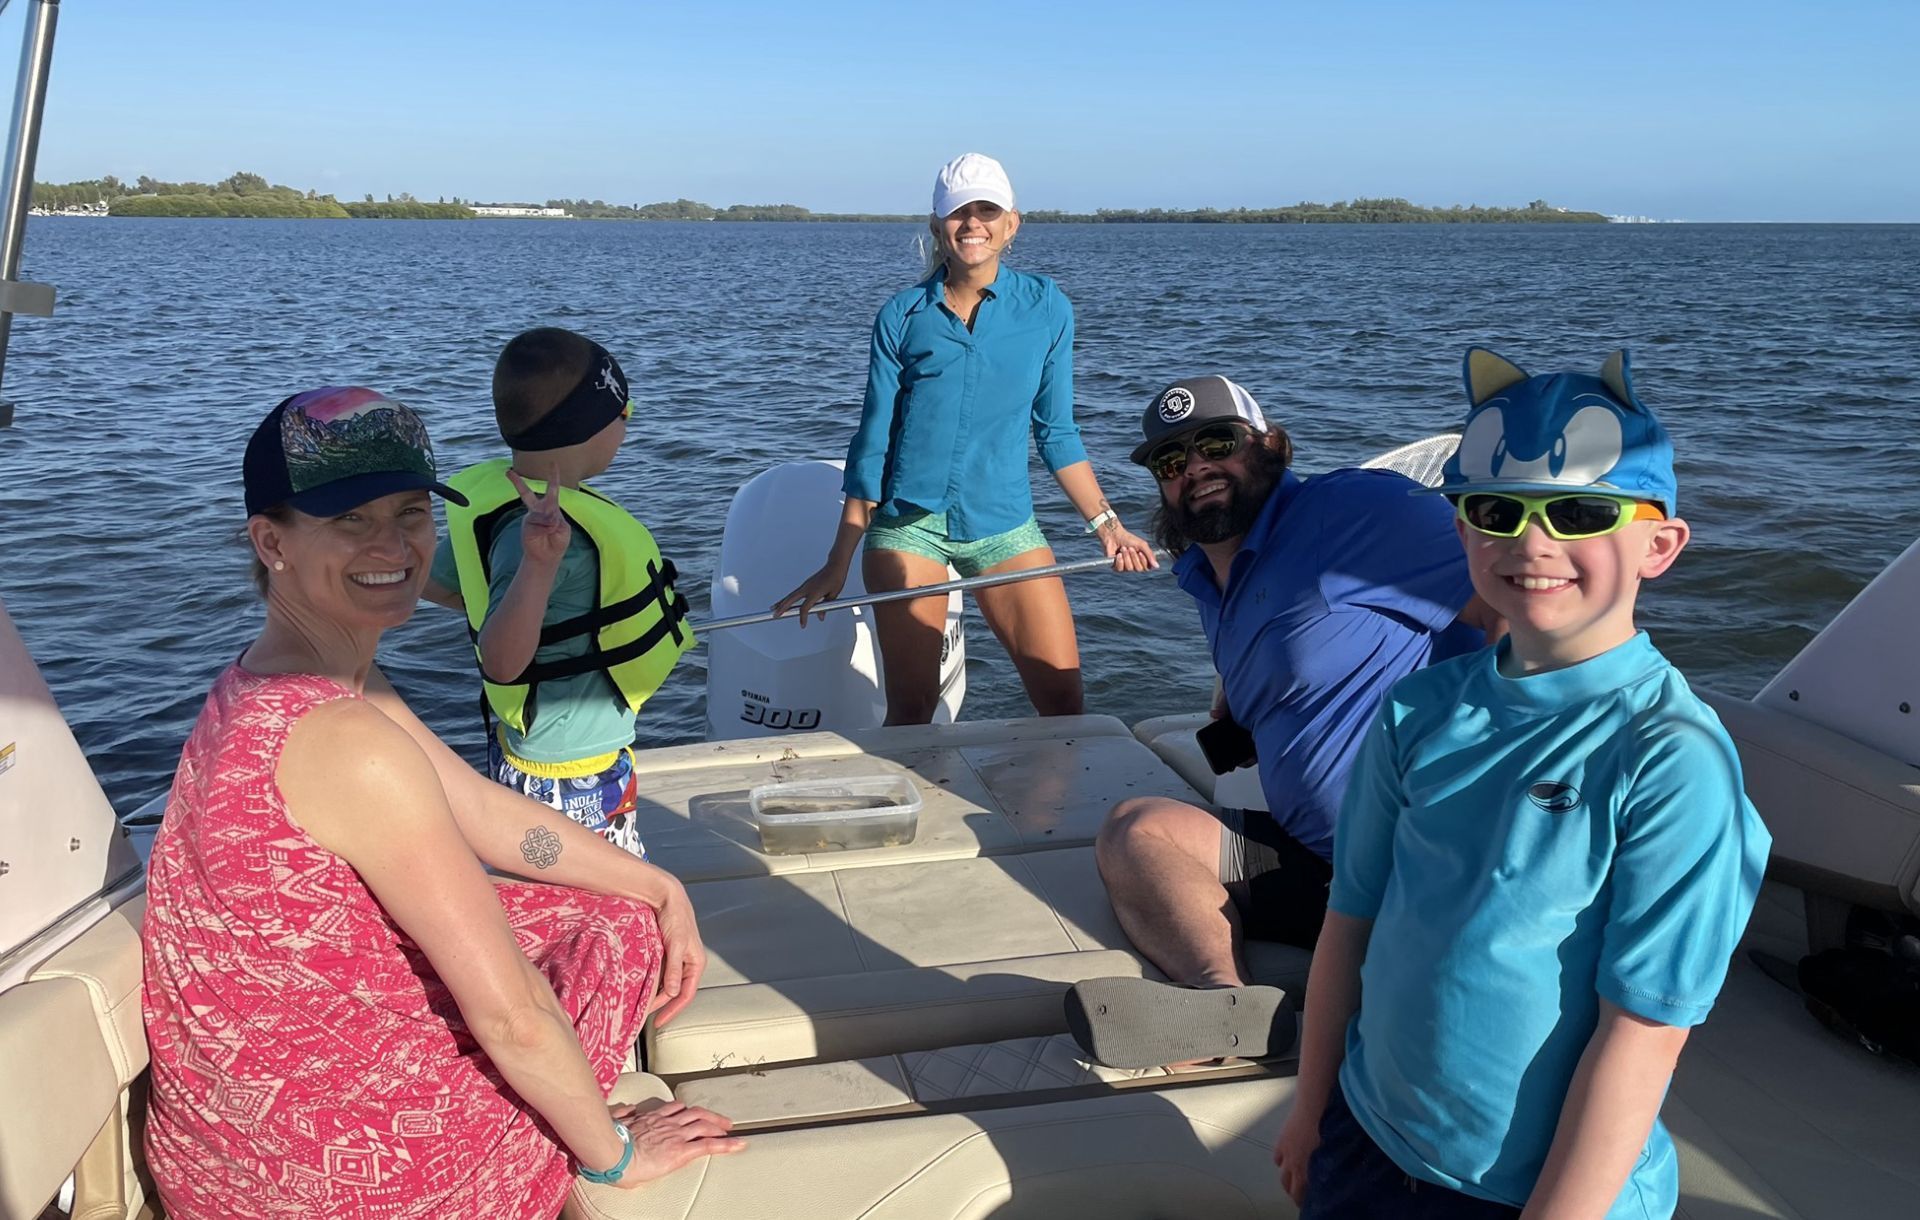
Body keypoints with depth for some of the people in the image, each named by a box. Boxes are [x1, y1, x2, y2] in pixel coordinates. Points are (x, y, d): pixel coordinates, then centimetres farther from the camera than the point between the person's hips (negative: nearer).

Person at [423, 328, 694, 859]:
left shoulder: (500, 491, -3)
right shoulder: (534, 526, -29)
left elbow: (436, 585, 13)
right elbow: (502, 662, -39)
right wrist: (539, 564, -53)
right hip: (573, 777, -9)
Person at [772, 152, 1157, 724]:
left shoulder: (1046, 308, 4)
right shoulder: (903, 315, 2)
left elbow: (1056, 432, 11)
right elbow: (872, 442, 5)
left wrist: (1107, 525, 5)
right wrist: (837, 565, 5)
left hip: (1004, 526, 1)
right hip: (908, 525, -1)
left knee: (1064, 701, -5)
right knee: (911, 711, 1)